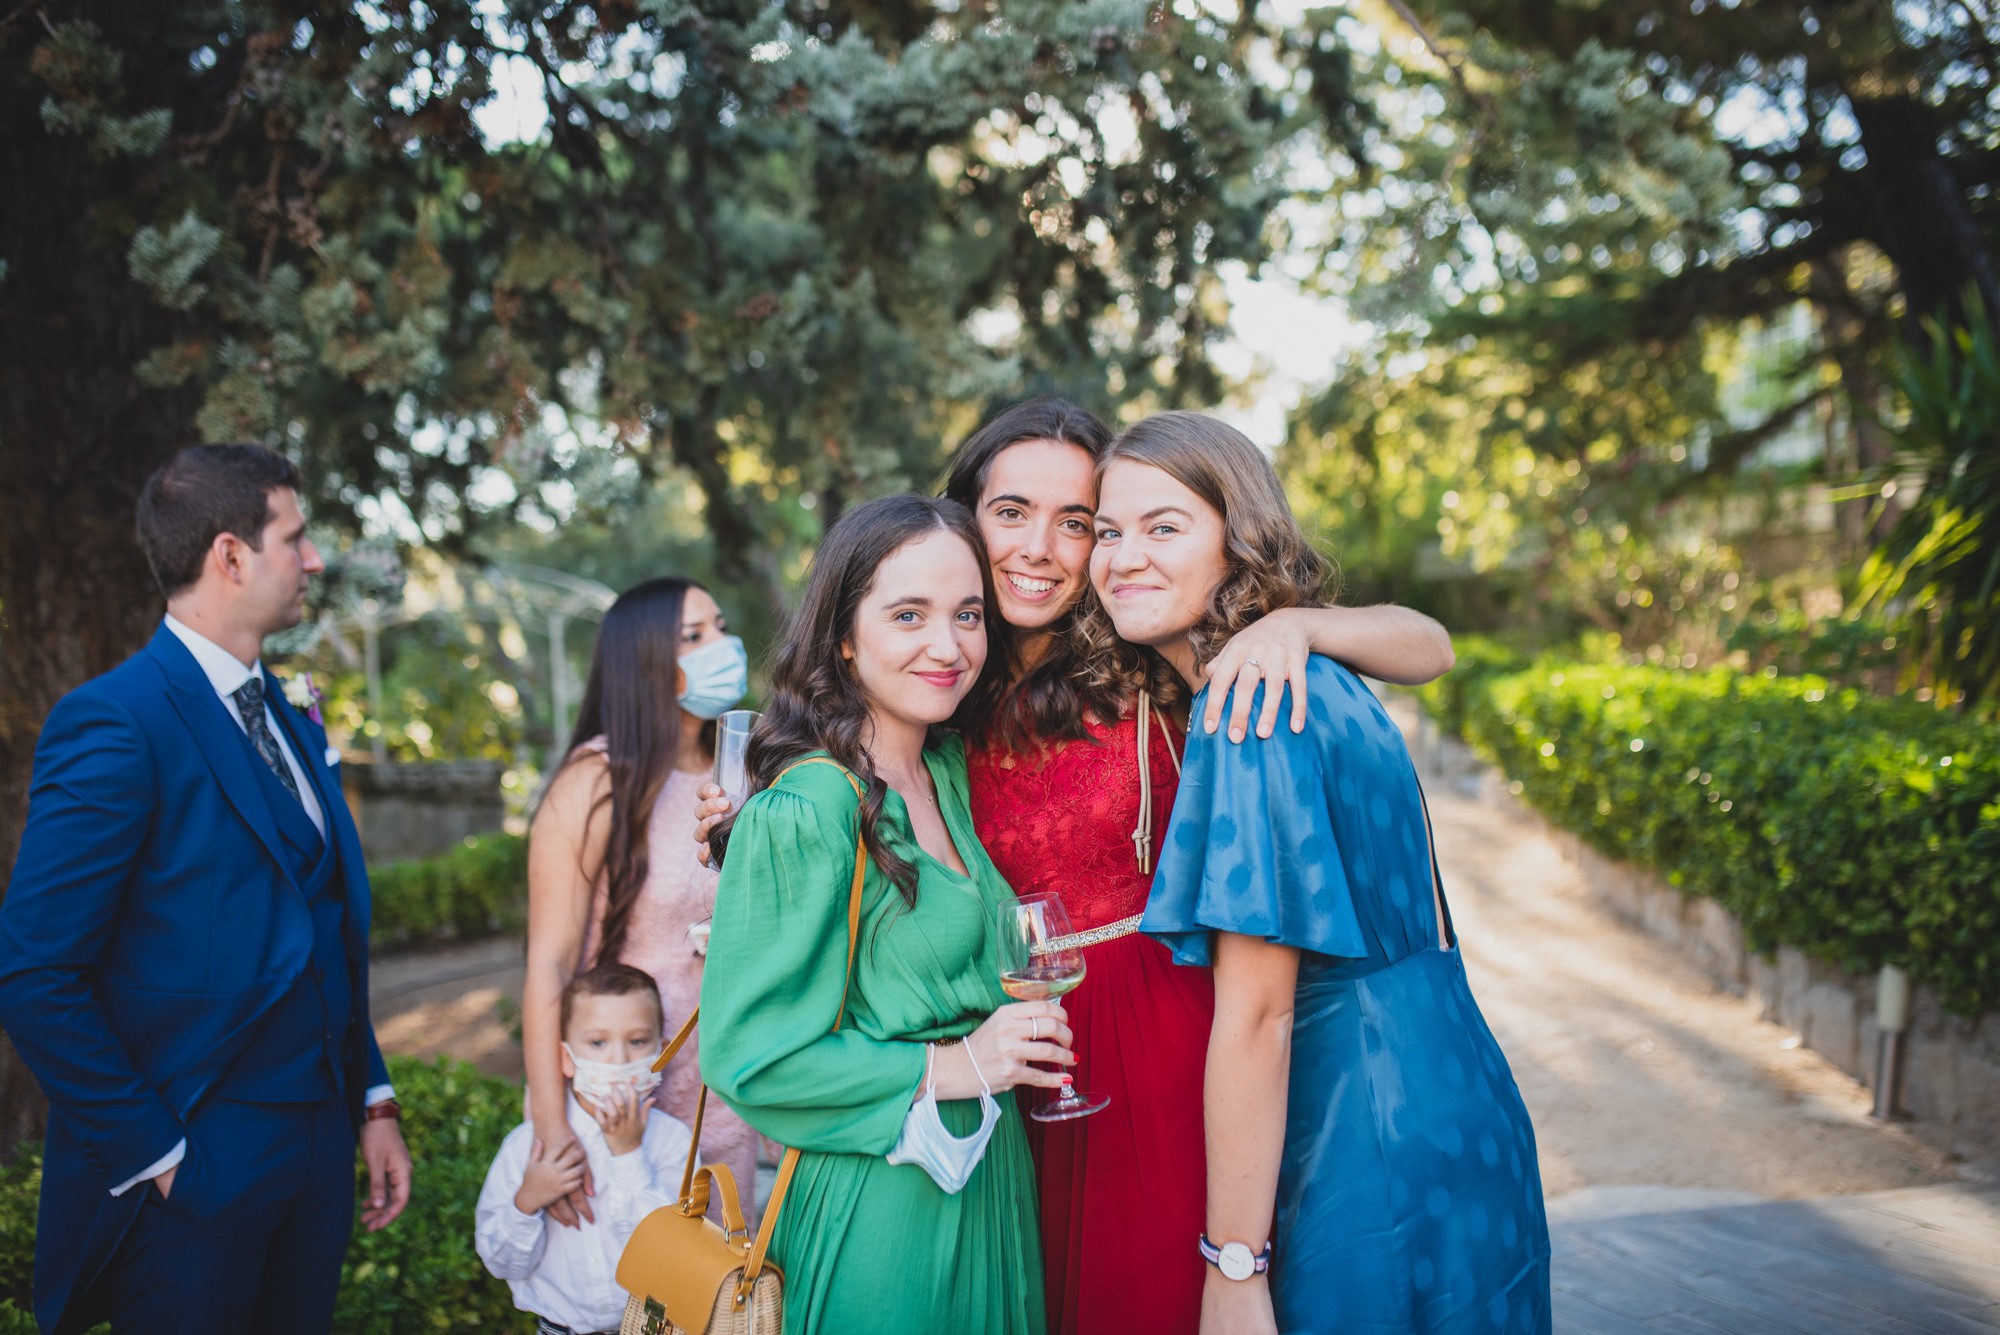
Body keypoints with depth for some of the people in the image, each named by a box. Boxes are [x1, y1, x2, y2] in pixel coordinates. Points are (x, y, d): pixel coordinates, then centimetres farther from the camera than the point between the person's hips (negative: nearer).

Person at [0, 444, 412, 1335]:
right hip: (189, 1173, -7)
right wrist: (149, 1154, -15)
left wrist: (371, 1101, 11)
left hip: (317, 1152, 7)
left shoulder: (290, 721, 11)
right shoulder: (115, 722, -15)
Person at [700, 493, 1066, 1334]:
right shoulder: (802, 813, -19)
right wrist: (946, 1068, -20)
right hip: (880, 1210, -7)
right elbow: (745, 1056, -19)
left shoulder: (948, 771, 4)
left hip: (987, 1185, 7)